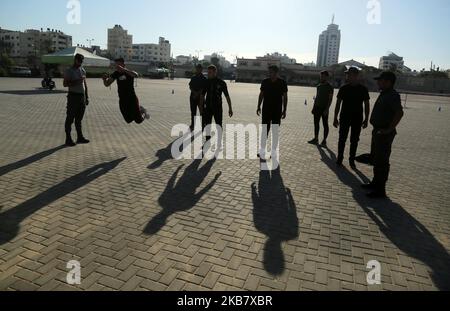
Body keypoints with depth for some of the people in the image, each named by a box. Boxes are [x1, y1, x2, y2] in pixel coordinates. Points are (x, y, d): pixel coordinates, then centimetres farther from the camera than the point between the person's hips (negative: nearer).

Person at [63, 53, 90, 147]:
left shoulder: (83, 70, 14)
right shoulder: (69, 71, -5)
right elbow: (65, 84, -12)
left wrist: (87, 97, 15)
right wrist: (76, 82, -25)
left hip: (82, 96, 6)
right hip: (73, 96, -6)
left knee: (79, 118, 13)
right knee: (70, 118, -2)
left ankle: (80, 137, 20)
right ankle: (68, 139, 3)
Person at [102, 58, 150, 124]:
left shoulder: (129, 72, -13)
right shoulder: (116, 74, 2)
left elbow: (136, 75, -38)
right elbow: (107, 84, 4)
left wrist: (123, 69, -47)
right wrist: (105, 79, -19)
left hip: (132, 99, -5)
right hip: (122, 101, 5)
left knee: (138, 121, 1)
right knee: (129, 120, 13)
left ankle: (143, 112, 35)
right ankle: (140, 109, 38)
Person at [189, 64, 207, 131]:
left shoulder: (204, 79, -4)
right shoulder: (193, 78, 10)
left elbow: (203, 89, -10)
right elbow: (190, 87, 6)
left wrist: (197, 94, -17)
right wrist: (194, 92, -11)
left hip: (200, 97, -5)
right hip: (193, 96, 5)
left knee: (202, 111, -3)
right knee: (193, 112, 12)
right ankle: (192, 125, 24)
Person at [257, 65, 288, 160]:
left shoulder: (282, 83, -2)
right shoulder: (265, 82, 2)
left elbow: (285, 97, 1)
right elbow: (261, 95, 8)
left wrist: (284, 110, -2)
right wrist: (259, 107, 4)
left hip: (277, 111, -1)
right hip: (266, 110, 1)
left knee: (275, 131, 6)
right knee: (265, 130, 0)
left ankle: (274, 152, 14)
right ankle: (262, 151, 4)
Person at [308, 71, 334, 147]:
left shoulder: (330, 87, -7)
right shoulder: (319, 86, 13)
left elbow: (330, 99, -12)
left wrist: (327, 109, -20)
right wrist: (314, 107, 14)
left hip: (324, 108, -7)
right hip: (317, 107, 7)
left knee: (325, 124, 0)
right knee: (316, 123, 8)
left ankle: (324, 141, 4)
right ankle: (316, 139, 17)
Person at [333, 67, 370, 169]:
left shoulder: (363, 89, -1)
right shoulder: (344, 88, 0)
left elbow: (367, 105, 4)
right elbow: (338, 103, 4)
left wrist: (366, 119, -1)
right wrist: (335, 117, 1)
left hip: (357, 119, 0)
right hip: (344, 117, 0)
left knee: (354, 141, 6)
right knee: (342, 139, 3)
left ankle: (352, 160, 16)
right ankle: (340, 158, 14)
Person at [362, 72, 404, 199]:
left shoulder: (393, 95, -17)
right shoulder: (384, 94, 13)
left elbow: (399, 113, -30)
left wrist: (389, 130, -26)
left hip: (384, 134, -10)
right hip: (377, 131, 10)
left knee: (381, 161, -4)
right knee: (375, 158, 20)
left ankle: (380, 190, 4)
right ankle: (376, 183, 34)